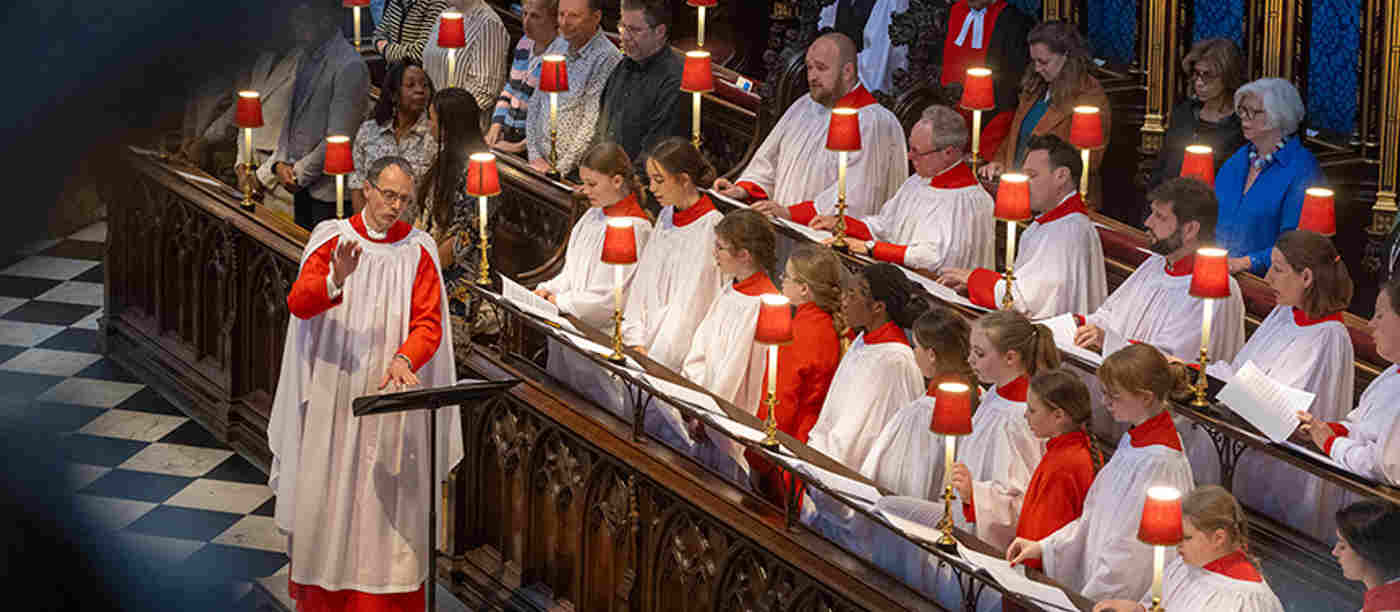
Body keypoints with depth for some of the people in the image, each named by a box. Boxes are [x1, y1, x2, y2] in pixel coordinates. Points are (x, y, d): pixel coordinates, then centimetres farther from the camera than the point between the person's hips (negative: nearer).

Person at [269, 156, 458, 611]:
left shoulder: (418, 250, 2)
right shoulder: (332, 238, -1)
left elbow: (428, 322, -5)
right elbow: (298, 302, -14)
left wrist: (404, 359, -25)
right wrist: (335, 283, -36)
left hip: (388, 394, 0)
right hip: (332, 394, 0)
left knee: (387, 502, 1)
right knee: (325, 494, 4)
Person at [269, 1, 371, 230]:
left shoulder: (349, 66, -16)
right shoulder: (307, 58, 13)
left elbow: (337, 137, -18)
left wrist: (300, 173, -12)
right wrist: (280, 161, 4)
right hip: (301, 184, 8)